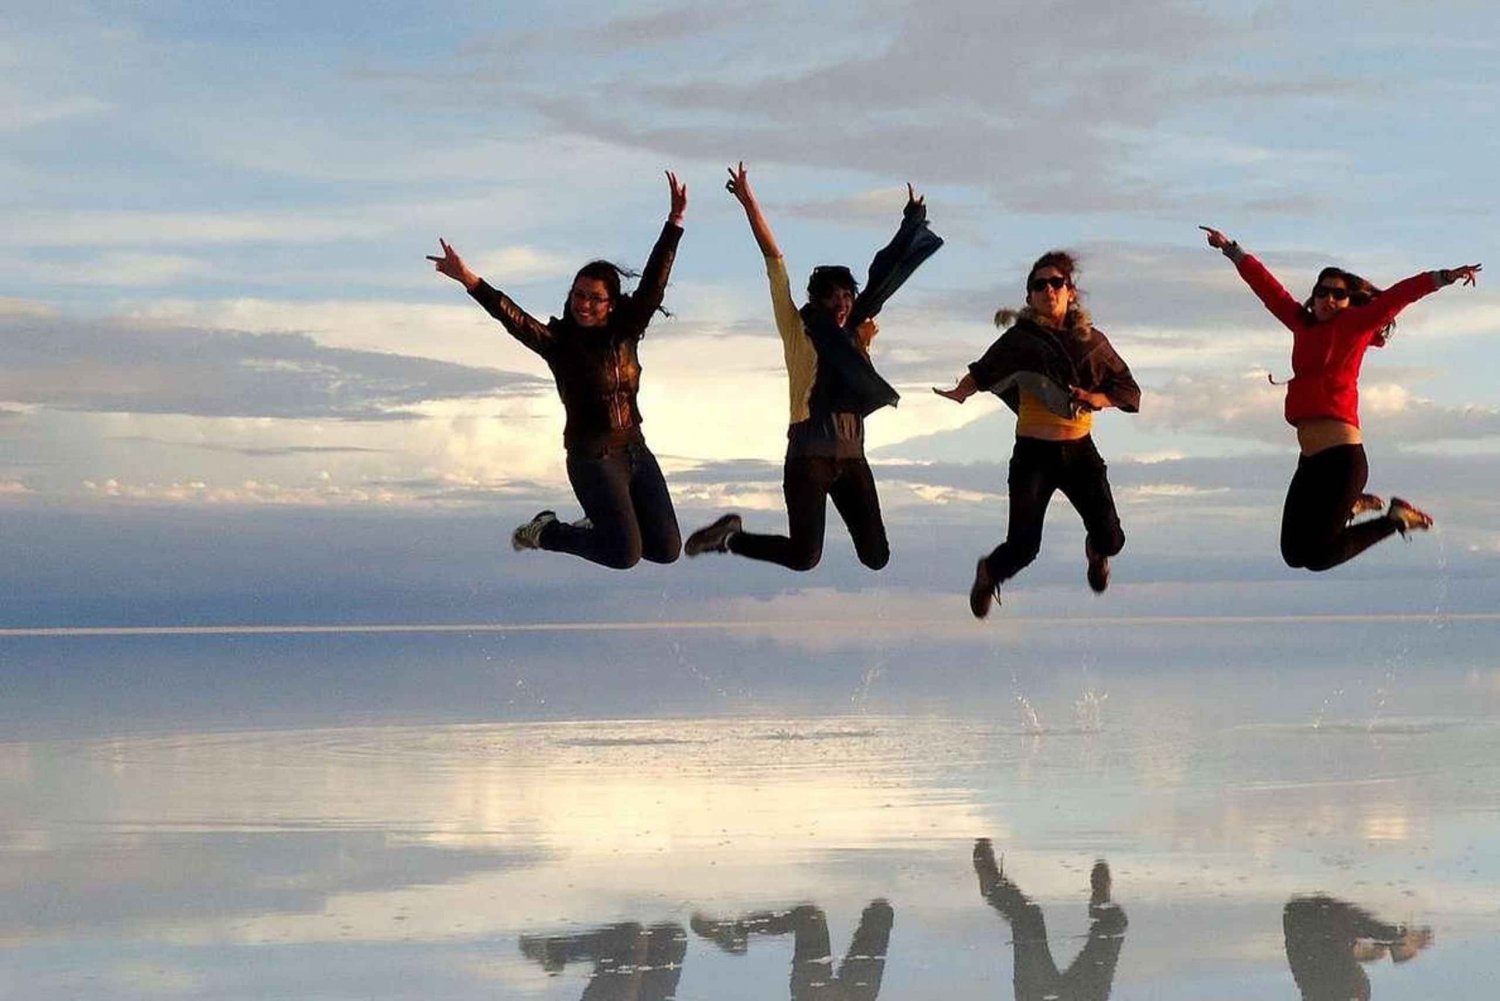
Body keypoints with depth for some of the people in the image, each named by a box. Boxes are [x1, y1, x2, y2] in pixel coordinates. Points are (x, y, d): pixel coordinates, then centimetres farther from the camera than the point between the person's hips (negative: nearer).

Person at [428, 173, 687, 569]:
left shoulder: (625, 333, 3)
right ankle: (545, 532, 9)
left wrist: (675, 222, -11)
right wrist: (472, 283, -39)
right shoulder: (558, 340, -9)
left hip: (635, 449, 6)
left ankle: (600, 525, 29)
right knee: (625, 554, -13)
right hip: (592, 458, -6)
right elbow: (514, 318, -23)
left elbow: (653, 282, -2)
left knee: (666, 549, 5)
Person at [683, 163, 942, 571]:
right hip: (809, 454, -5)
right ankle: (729, 536, 16)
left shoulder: (852, 332, 13)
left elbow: (881, 280, 22)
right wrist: (749, 203, -8)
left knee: (876, 557, 0)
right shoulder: (798, 327, 0)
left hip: (851, 456, 5)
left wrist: (910, 224, 17)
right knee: (803, 558, -10)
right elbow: (773, 258, -4)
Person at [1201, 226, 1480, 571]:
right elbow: (1268, 288, 27)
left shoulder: (1355, 324, 2)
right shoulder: (1303, 324, 17)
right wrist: (1232, 250, 34)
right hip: (1310, 459, 7)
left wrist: (1444, 278, -19)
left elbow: (1397, 296, -7)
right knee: (1294, 553, 10)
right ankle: (1352, 505, 30)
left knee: (1317, 555, -11)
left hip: (1341, 455, -7)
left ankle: (1396, 518, 8)